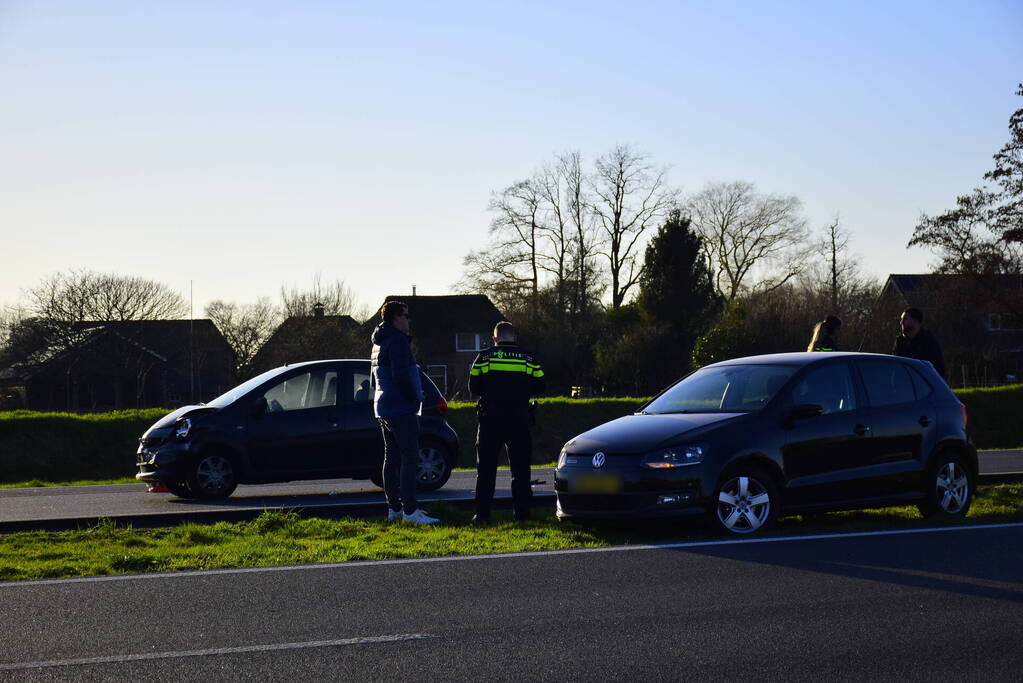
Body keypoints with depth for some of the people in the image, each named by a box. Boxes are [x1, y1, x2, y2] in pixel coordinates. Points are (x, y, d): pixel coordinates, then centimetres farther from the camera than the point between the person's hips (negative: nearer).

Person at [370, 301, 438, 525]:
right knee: (409, 458, -11)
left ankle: (394, 508, 16)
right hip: (401, 409, -10)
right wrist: (415, 397, -12)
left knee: (392, 458, 13)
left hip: (383, 410, 10)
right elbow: (401, 376, -24)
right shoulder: (397, 341, -13)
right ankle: (410, 510, -16)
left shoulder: (379, 344, 19)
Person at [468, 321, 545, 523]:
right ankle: (522, 512, 8)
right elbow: (539, 387, 6)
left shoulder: (484, 357, 0)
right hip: (519, 421, 1)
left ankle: (482, 514, 0)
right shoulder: (528, 358, 2)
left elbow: (473, 387, 4)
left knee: (486, 469, 5)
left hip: (490, 420, -1)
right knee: (520, 469, 10)